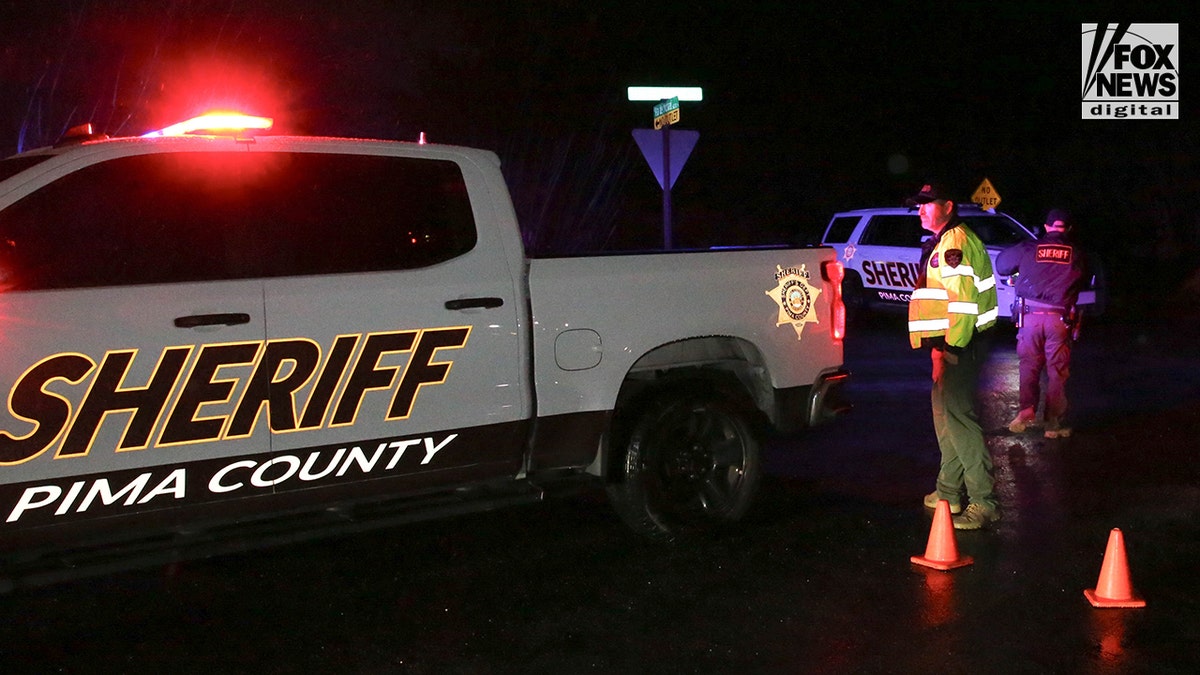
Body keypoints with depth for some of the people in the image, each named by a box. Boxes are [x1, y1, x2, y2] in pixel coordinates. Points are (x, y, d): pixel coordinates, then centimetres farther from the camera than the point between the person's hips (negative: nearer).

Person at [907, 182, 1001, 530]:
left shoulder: (956, 242, -14)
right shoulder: (941, 243, 21)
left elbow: (962, 300, -23)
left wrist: (946, 348, -25)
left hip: (956, 345, -11)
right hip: (947, 342, 11)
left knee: (958, 416, -14)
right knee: (945, 413, 17)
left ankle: (983, 502, -12)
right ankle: (949, 492, 29)